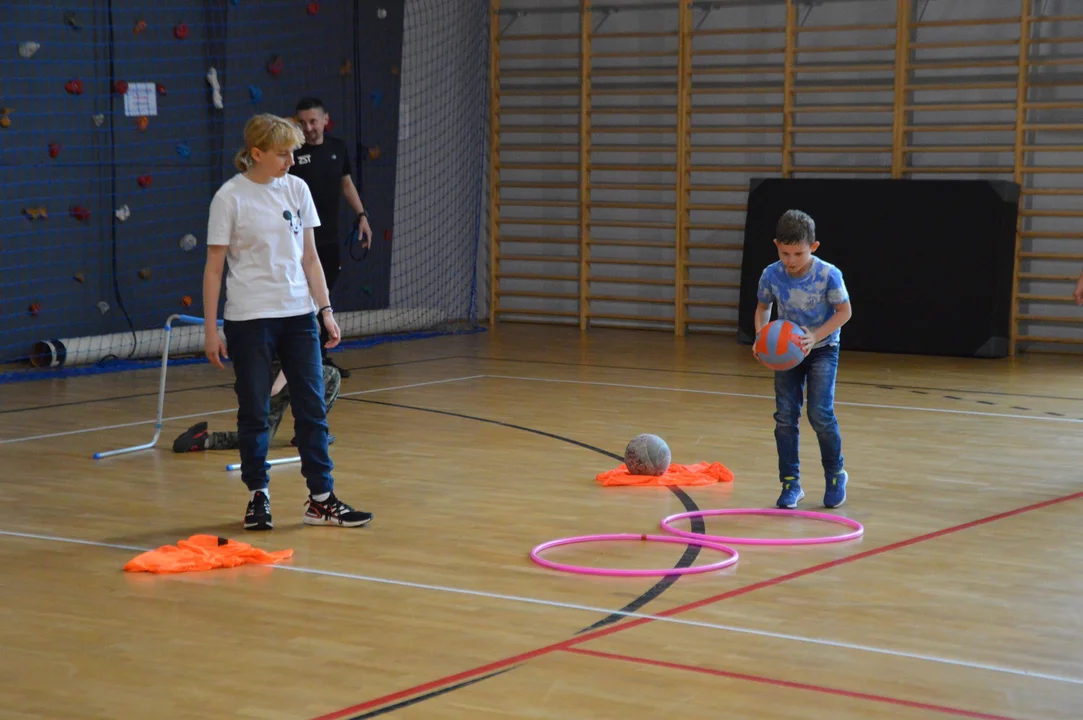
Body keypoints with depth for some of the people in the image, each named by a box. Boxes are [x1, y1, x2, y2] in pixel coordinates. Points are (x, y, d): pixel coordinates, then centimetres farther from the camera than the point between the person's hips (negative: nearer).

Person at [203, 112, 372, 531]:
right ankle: (258, 497, 18)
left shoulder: (297, 189, 6)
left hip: (298, 314, 4)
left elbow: (309, 257, 11)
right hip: (249, 319, -4)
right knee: (254, 412, 5)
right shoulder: (231, 197, -7)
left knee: (312, 408, 3)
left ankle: (321, 500, 8)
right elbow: (214, 267, -5)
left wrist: (326, 309, 4)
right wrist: (211, 331, -8)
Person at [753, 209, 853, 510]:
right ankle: (791, 482, 7)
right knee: (785, 415, -4)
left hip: (822, 348, -3)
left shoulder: (828, 275, -24)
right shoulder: (771, 275, -16)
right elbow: (763, 308, 2)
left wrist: (816, 336, -25)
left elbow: (844, 311, -13)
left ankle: (836, 474, 11)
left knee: (820, 414, -12)